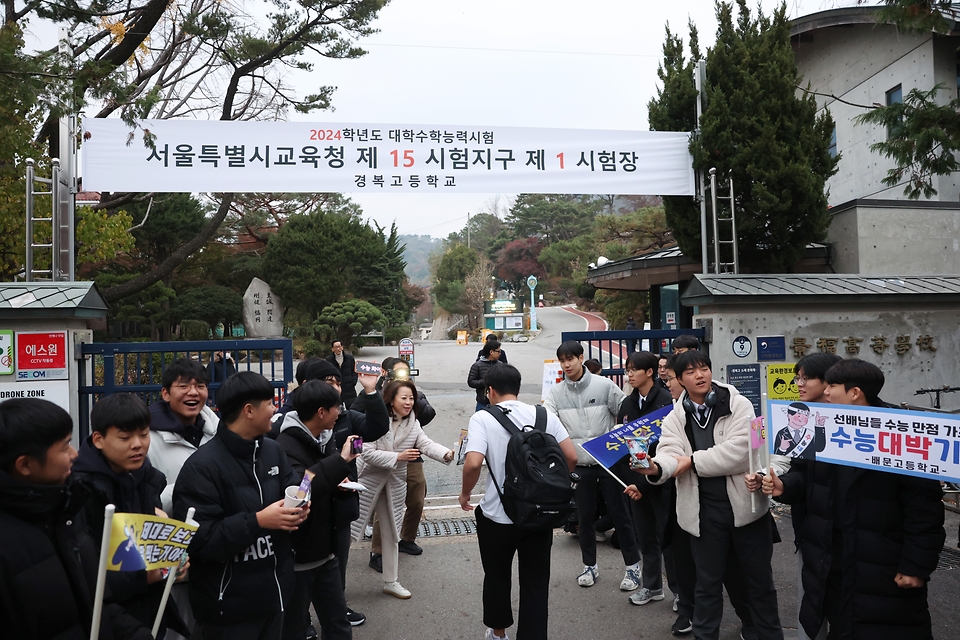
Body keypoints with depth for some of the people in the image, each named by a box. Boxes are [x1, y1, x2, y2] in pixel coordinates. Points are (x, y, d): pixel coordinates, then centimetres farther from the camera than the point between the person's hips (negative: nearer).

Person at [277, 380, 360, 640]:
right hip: (296, 557, -8)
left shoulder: (323, 439, 4)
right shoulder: (286, 446, -22)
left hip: (324, 552, 8)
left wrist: (337, 483, -3)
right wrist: (340, 460, -35)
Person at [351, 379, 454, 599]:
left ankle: (390, 582, 29)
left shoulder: (413, 425, -1)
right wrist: (398, 457, -27)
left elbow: (427, 445, -15)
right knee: (349, 529, 3)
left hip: (394, 485, 6)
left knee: (391, 533, 15)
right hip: (367, 482, -6)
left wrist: (447, 454, -34)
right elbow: (367, 453, -23)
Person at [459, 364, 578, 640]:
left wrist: (465, 493, -5)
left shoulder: (483, 418, -11)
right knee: (536, 584, 12)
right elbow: (571, 458, -3)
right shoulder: (544, 415, 0)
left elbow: (473, 463, -23)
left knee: (497, 578, 22)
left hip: (498, 516, -1)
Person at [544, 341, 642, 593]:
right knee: (584, 516, 12)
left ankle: (632, 565, 21)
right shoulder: (556, 393, -1)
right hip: (579, 464, 2)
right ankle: (589, 566, 29)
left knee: (619, 513, 6)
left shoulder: (604, 385, -7)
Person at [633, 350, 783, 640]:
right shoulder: (675, 418, 2)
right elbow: (670, 453, -12)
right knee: (708, 581, 14)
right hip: (705, 509, 1)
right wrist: (656, 468, -35)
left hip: (745, 502, -1)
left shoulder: (739, 405, -6)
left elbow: (738, 451, -18)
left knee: (760, 578, 16)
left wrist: (693, 461, -14)